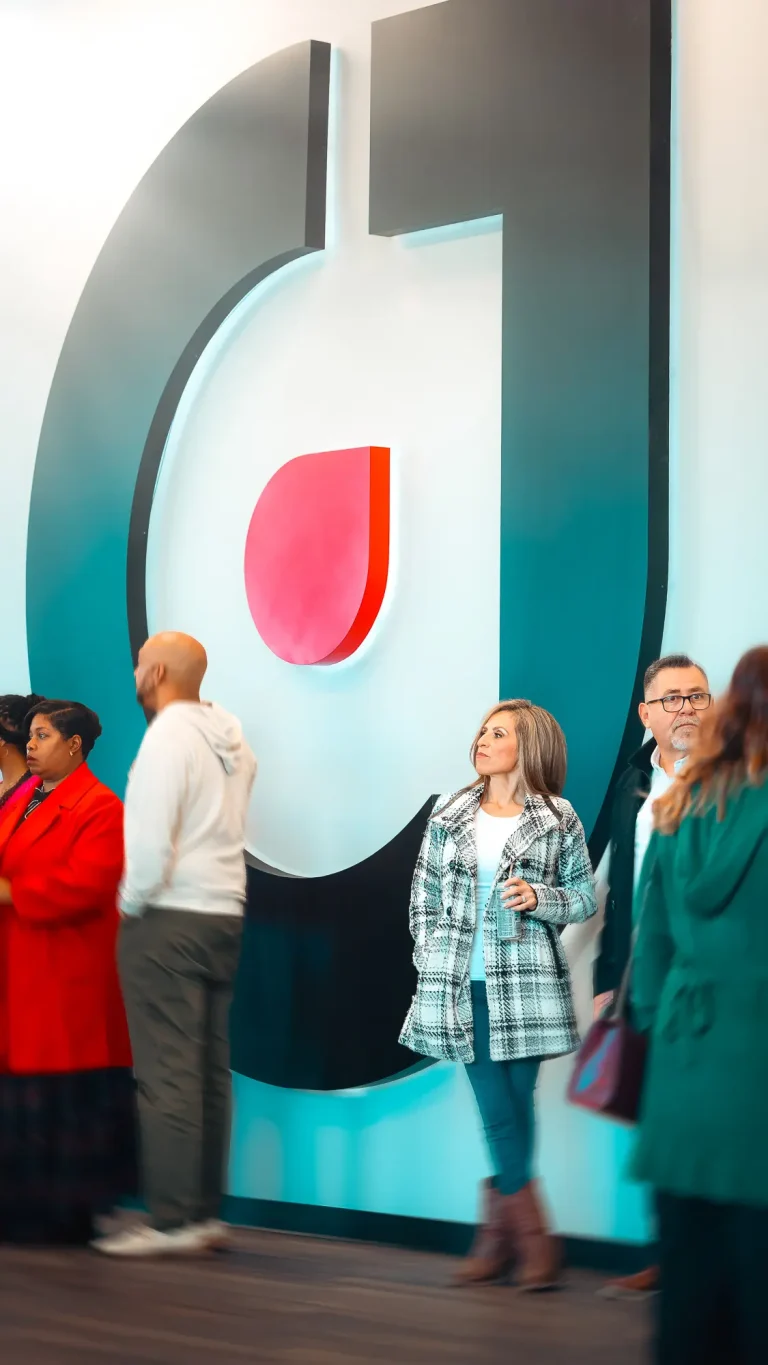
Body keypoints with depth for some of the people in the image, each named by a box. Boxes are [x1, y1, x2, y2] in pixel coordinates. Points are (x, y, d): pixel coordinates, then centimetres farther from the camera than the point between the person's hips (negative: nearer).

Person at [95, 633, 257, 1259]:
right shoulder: (232, 738, 11)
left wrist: (132, 903, -3)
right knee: (212, 1070, 9)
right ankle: (207, 1213, 13)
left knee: (167, 1073, -6)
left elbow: (151, 838, -18)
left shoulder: (168, 737, -12)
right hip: (225, 914, 8)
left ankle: (172, 1221, -5)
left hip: (169, 918, -8)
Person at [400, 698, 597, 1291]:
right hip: (463, 986, 1)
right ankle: (534, 1241, 1)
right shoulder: (450, 815, 9)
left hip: (527, 983, -1)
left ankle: (498, 1233, 14)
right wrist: (430, 963, 5)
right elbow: (424, 898, 13)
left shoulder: (558, 819, 3)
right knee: (497, 1111, -5)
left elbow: (586, 898, 6)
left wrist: (540, 899, -11)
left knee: (517, 1106, 2)